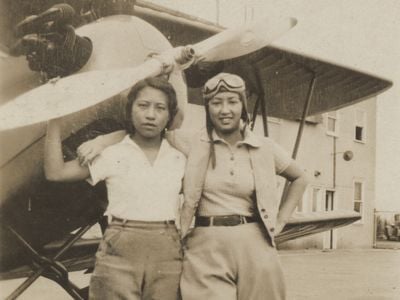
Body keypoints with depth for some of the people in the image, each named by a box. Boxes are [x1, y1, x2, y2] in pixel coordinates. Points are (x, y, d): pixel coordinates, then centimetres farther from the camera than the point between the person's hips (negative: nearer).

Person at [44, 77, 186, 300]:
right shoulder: (111, 155, 2)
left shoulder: (179, 159, 9)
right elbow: (55, 172, -2)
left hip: (167, 251, 2)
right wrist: (55, 118, -3)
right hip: (120, 249, -2)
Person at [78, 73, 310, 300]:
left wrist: (280, 220, 11)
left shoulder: (265, 148, 6)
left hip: (255, 247, 2)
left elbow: (300, 179, 20)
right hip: (207, 249, -2)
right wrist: (103, 140, -10)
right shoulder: (193, 144, 2)